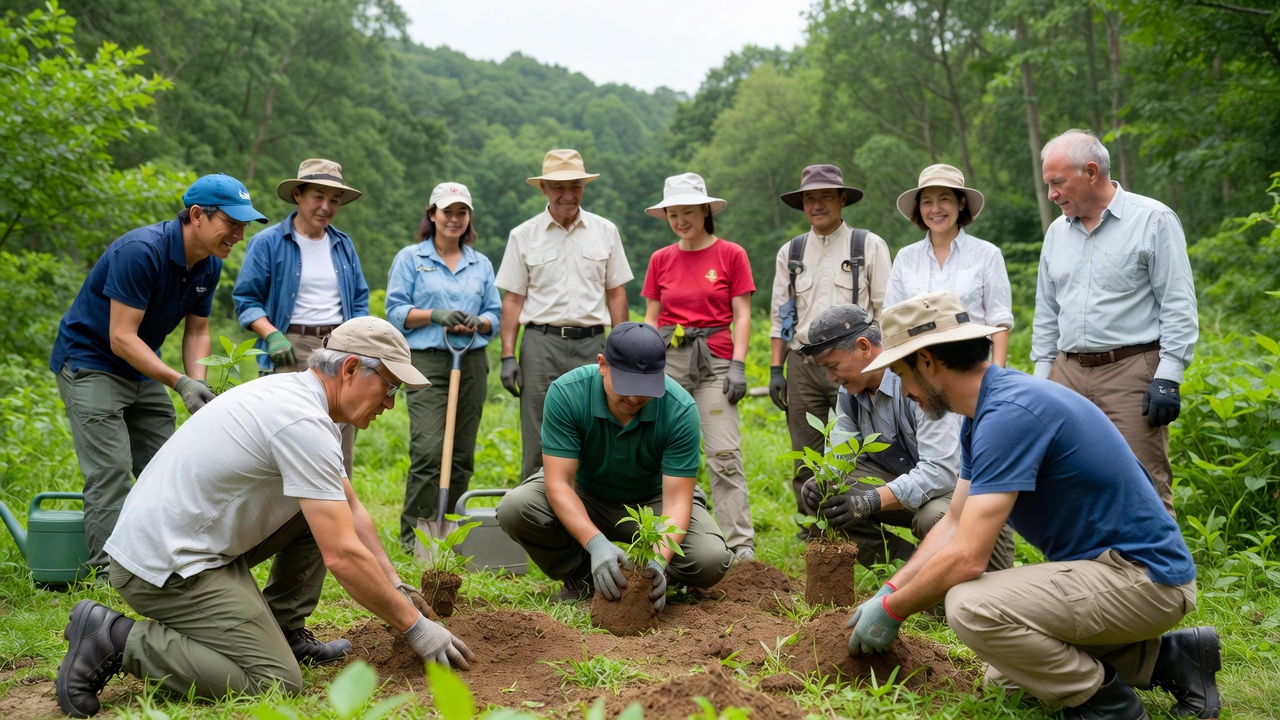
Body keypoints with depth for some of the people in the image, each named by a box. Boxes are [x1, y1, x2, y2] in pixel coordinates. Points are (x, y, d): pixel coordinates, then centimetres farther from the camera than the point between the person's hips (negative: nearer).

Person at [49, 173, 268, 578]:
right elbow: (122, 337, -29)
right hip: (89, 362, -8)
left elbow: (196, 332, 5)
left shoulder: (209, 265, -3)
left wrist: (198, 385, -13)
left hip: (143, 371, 8)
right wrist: (181, 383, -35)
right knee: (112, 473, -13)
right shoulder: (140, 251, -28)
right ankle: (110, 573, -7)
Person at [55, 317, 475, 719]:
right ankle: (119, 641, -6)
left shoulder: (297, 394, 9)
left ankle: (284, 630, 14)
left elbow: (351, 508, 19)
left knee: (323, 508, 11)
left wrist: (394, 586, 15)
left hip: (175, 536, 10)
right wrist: (416, 628, -14)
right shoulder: (304, 423, -22)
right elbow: (343, 556, -24)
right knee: (275, 683, -12)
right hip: (167, 566, -10)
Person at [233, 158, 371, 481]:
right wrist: (272, 335, -15)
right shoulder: (268, 243, 1)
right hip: (292, 348, -4)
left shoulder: (344, 245, 16)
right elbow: (246, 299, -1)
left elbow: (360, 301, 20)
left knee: (341, 448, 4)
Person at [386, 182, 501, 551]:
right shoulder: (410, 258, 6)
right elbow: (395, 311, 1)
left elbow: (495, 314, 15)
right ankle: (413, 532, -4)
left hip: (472, 364, 4)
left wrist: (477, 323, -8)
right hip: (428, 362, -4)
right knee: (428, 450, -14)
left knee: (462, 454, 4)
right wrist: (436, 315, -14)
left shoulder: (481, 264, 16)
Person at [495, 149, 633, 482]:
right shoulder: (523, 235, 5)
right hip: (541, 344, -1)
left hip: (591, 343, 1)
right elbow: (512, 299, 4)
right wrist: (508, 356, -3)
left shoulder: (605, 231, 8)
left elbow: (616, 293, 10)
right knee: (538, 445, 0)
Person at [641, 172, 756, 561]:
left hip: (714, 361, -3)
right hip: (667, 358, 3)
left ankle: (741, 544, -4)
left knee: (724, 454, -8)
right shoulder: (660, 260, 11)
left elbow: (742, 314, 1)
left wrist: (738, 365, -8)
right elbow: (651, 318, 12)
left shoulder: (731, 254, 2)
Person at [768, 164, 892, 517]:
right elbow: (779, 316, 14)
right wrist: (775, 369, 6)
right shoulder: (789, 252, 13)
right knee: (806, 460, 6)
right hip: (803, 364, 3)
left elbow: (886, 312, 1)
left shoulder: (870, 246, 4)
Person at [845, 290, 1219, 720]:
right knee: (1006, 677, 20)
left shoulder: (1009, 414, -26)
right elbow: (955, 524, 14)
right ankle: (1167, 657, 18)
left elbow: (967, 558, -28)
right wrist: (889, 591, 8)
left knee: (971, 607, -28)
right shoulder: (984, 413, 7)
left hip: (1141, 577, -11)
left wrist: (892, 610, -13)